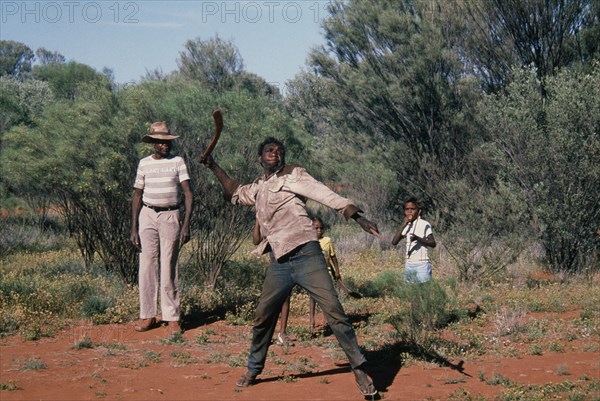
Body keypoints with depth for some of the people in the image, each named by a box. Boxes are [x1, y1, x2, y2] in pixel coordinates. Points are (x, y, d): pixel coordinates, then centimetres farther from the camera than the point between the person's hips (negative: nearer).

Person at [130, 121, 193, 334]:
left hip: (170, 216, -2)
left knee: (169, 268, -3)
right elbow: (137, 196, 10)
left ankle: (172, 317, 2)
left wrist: (186, 224, -12)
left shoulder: (178, 162, 2)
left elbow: (188, 194, -2)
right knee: (147, 266, 1)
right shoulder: (144, 164, 7)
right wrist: (134, 228, 5)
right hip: (147, 215, 2)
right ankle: (147, 315, 9)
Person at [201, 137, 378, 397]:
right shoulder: (257, 188, 19)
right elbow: (234, 193, 38)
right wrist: (214, 167, 31)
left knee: (334, 311, -11)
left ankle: (359, 370, -7)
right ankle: (253, 370, 27)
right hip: (280, 263, 6)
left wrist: (357, 218, -22)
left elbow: (326, 195, -11)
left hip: (306, 256, -6)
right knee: (262, 316, 9)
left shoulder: (293, 175, 1)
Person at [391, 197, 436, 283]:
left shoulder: (424, 224, -4)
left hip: (422, 264, -6)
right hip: (408, 264, 6)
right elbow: (394, 242, 3)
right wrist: (403, 226, -6)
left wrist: (418, 238, -27)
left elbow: (433, 243, -11)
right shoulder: (406, 225, 12)